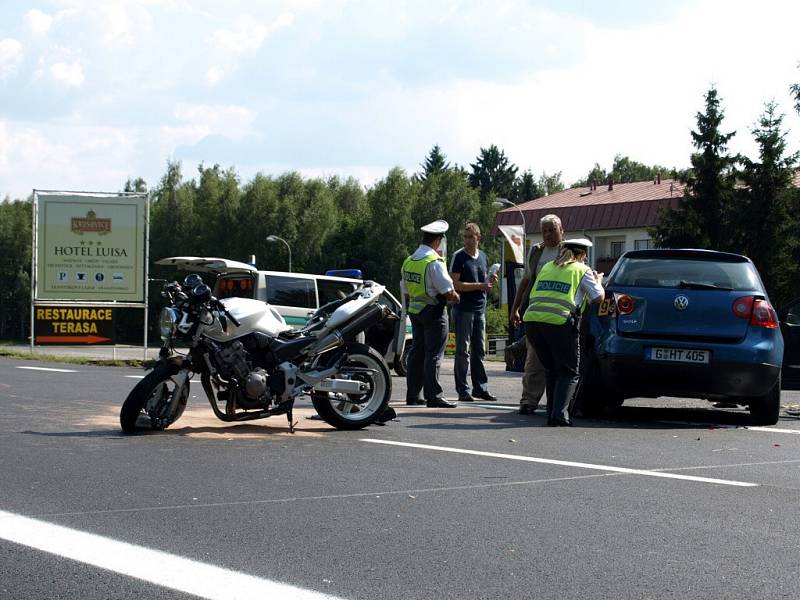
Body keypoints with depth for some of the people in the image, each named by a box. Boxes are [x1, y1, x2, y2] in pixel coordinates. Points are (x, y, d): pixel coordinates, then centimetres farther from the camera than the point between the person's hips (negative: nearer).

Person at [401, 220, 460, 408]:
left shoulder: (408, 261, 9)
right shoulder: (434, 262, -17)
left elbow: (406, 292, 16)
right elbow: (448, 292, -17)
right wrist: (455, 297, 3)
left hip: (414, 310, 8)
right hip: (434, 312, -8)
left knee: (416, 353, 13)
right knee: (433, 355, -6)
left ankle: (412, 394, 17)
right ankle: (433, 396, -7)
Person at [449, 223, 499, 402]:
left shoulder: (483, 256, 14)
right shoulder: (459, 256, -7)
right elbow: (455, 284, -14)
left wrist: (490, 280, 1)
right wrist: (480, 285, -17)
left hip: (480, 308, 7)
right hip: (463, 309, -6)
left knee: (479, 351, 10)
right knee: (463, 351, -4)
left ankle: (480, 388, 16)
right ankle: (463, 391, -2)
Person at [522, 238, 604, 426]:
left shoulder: (547, 268, 24)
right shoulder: (582, 270, 9)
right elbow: (598, 297, 7)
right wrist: (598, 281, 27)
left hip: (532, 319, 5)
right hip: (559, 322, -5)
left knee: (551, 370, 21)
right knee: (569, 373, 7)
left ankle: (552, 414, 16)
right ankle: (559, 414, -8)